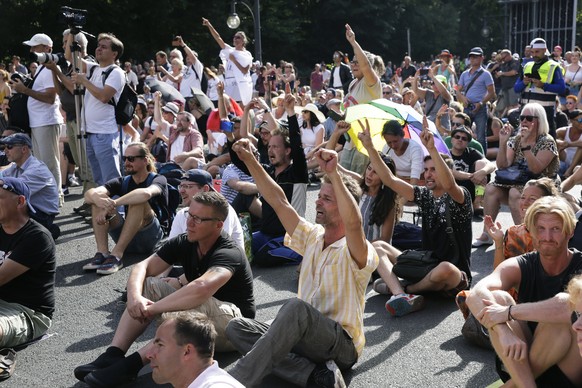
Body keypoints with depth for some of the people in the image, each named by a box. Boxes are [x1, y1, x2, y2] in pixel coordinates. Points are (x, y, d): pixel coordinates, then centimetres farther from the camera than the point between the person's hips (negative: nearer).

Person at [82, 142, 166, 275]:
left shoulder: (158, 179, -6)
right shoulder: (122, 182, 8)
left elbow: (146, 193, -33)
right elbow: (89, 193, -10)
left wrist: (113, 204, -37)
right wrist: (99, 200, -35)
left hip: (153, 239, -5)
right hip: (128, 240, 5)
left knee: (137, 202, -31)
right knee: (97, 198, -11)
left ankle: (116, 255, -35)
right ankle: (102, 253, -25)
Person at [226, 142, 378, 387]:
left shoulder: (355, 251, -11)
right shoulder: (313, 236, 12)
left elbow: (354, 222, -35)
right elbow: (279, 201, 7)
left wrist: (333, 173, -39)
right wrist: (249, 160, 0)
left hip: (341, 345, -8)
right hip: (304, 336, 8)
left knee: (296, 307, -37)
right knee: (236, 328, -11)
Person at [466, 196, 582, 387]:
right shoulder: (520, 266, -3)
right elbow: (476, 295, -23)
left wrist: (509, 312, -34)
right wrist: (504, 332, -40)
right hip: (521, 364, 3)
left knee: (559, 318, -32)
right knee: (497, 298, -19)